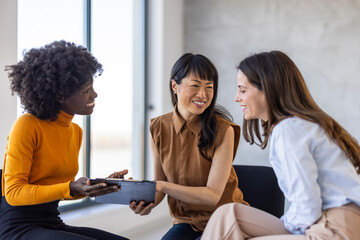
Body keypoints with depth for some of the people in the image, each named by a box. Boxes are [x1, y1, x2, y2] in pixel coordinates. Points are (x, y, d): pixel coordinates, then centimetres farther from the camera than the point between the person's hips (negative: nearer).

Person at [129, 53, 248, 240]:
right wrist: (148, 202, -17)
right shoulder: (158, 128, -3)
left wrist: (163, 186, -27)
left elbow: (213, 195, -17)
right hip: (185, 222, 2)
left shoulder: (223, 130, -16)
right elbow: (160, 181, 5)